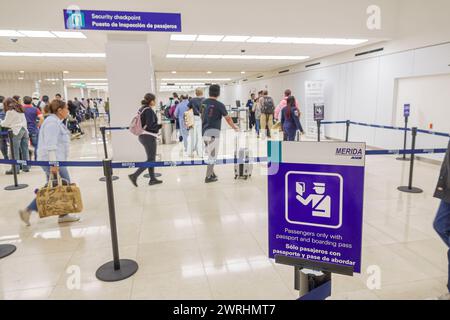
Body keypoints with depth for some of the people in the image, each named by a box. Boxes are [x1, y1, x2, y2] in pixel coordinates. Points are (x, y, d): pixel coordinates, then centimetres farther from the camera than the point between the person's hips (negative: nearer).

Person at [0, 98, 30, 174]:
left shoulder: (10, 111, -5)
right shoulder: (20, 110, 16)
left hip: (16, 131, -7)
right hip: (24, 130, 7)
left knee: (15, 151, -3)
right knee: (24, 150, 9)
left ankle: (15, 169, -1)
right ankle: (26, 167, 13)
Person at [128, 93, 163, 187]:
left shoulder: (142, 109, 12)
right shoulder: (149, 110, -17)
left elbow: (140, 122, 17)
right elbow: (150, 125, -23)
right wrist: (161, 125, -11)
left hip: (143, 136, 10)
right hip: (149, 137, -10)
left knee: (151, 158, 15)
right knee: (150, 159, -2)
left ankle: (152, 179, 21)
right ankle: (134, 175, -4)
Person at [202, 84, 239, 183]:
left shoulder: (203, 103, 7)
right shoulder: (219, 105, -8)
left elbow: (202, 117, 14)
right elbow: (228, 118, 0)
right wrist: (234, 127, 15)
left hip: (204, 132, 6)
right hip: (213, 132, -6)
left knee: (210, 154, 18)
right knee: (212, 155, 1)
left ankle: (211, 173, 25)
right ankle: (208, 177, 3)